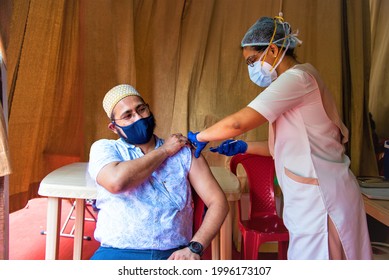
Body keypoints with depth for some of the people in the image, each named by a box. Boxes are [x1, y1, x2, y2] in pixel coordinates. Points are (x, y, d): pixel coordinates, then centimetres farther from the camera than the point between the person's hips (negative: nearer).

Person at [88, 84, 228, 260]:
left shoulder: (184, 152, 7)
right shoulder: (104, 148, 6)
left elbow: (218, 202, 3)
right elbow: (116, 181, -17)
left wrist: (194, 248, -12)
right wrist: (164, 150, -4)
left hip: (174, 255, 1)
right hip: (117, 253, 0)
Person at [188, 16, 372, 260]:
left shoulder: (297, 77, -16)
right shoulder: (298, 80, 15)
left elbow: (237, 123, -24)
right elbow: (291, 145, 17)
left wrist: (199, 137, -8)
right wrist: (244, 147, 10)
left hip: (320, 197, -9)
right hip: (312, 195, 9)